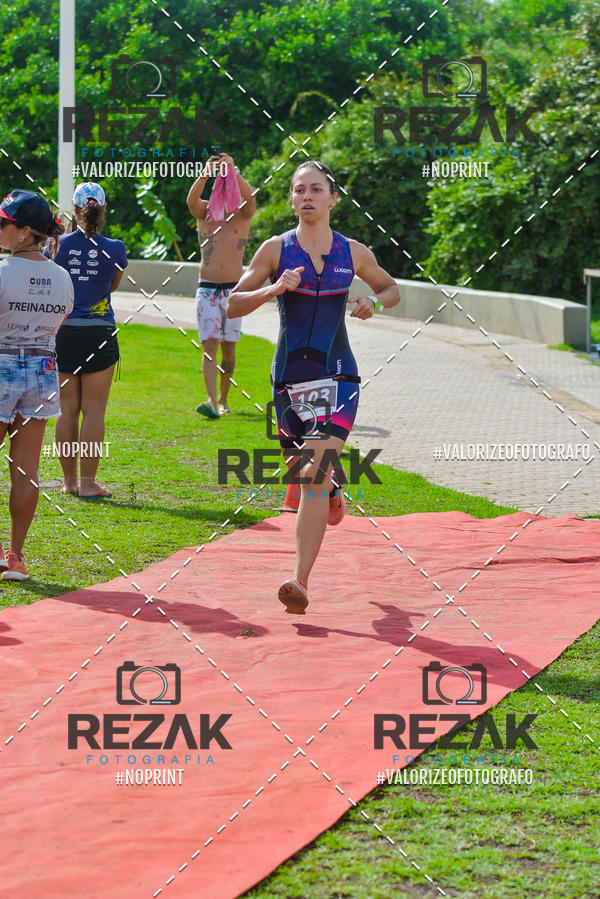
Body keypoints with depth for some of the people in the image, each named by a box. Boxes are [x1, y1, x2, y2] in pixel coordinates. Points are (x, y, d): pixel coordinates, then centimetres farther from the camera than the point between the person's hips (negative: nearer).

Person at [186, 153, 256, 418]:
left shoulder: (243, 213, 2)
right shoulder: (204, 212, 4)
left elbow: (249, 195, -19)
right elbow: (192, 199, -18)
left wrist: (232, 171, -34)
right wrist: (205, 175, -36)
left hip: (233, 289, 0)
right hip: (207, 288, 0)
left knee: (228, 346, 7)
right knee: (209, 344, -12)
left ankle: (223, 400, 20)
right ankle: (211, 400, -21)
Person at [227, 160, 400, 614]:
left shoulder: (353, 253, 5)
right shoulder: (276, 249, 1)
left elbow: (392, 290, 22)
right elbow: (233, 304, 2)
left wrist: (373, 301, -1)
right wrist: (273, 289, -15)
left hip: (337, 374, -2)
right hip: (289, 372, 2)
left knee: (315, 474, -15)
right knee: (299, 467, 14)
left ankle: (301, 582, -19)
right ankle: (333, 495, 53)